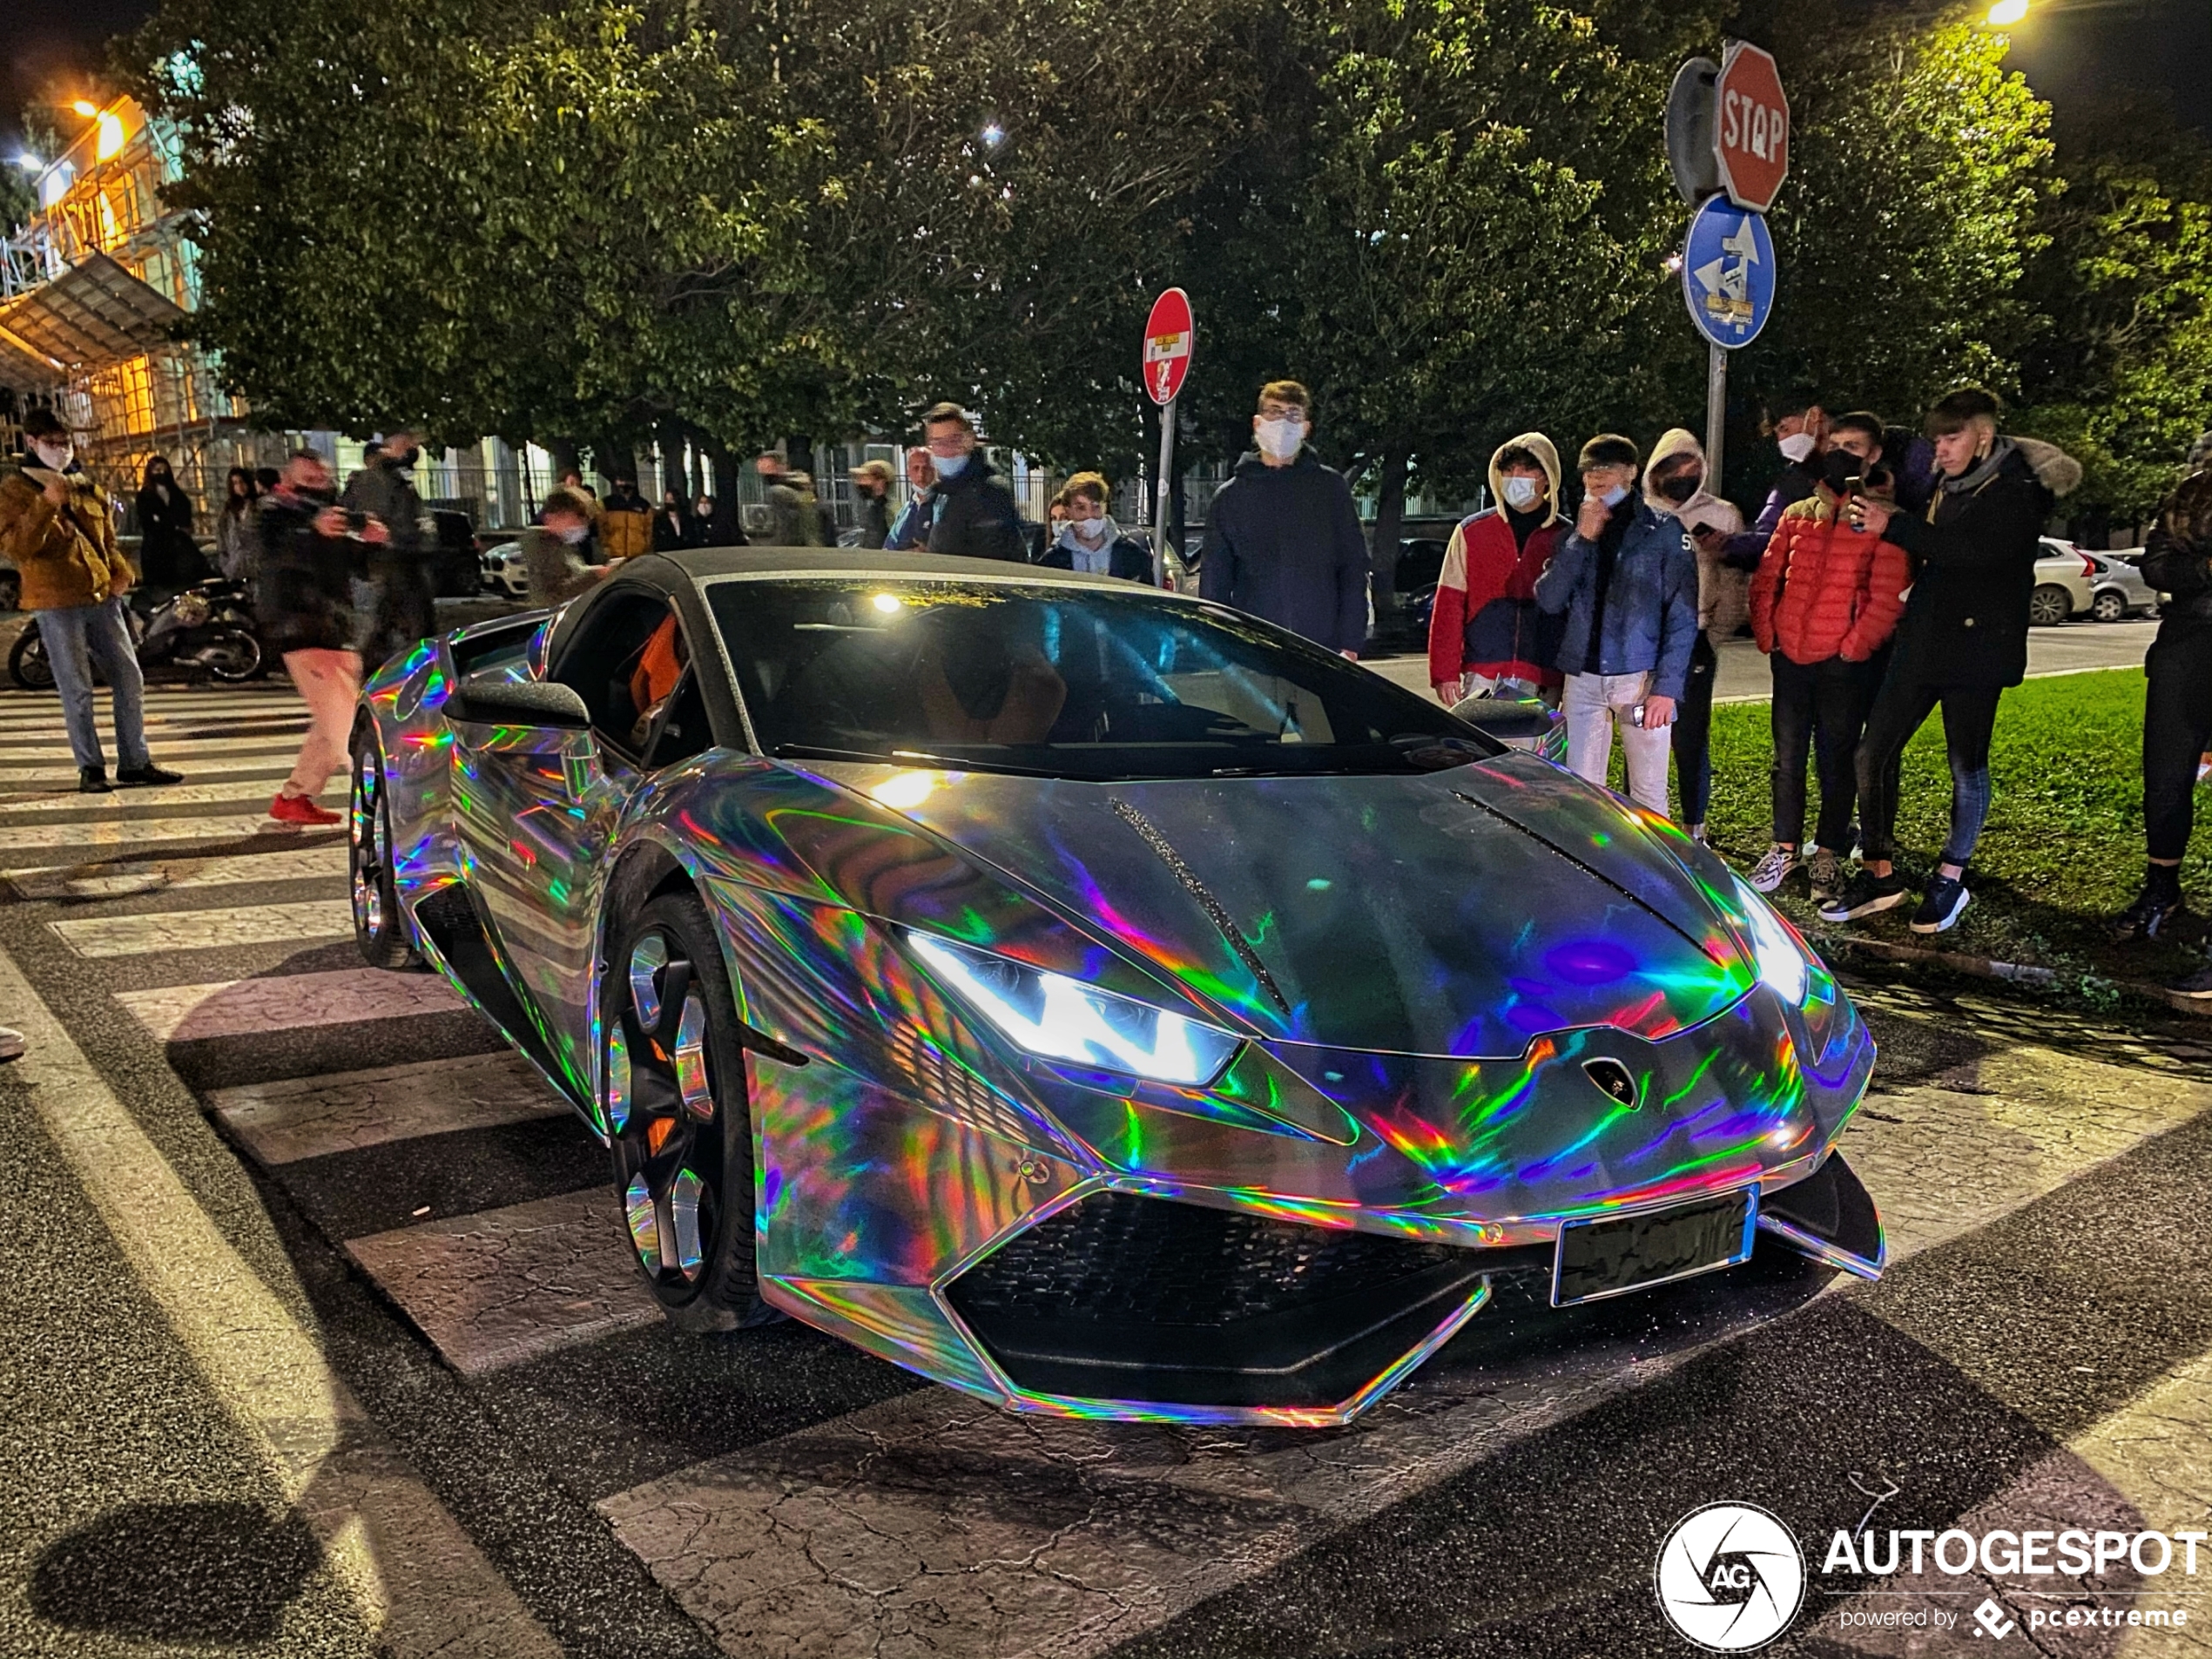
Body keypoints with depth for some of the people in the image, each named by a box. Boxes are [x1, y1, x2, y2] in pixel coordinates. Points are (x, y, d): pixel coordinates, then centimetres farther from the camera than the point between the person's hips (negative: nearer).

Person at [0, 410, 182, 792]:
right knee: (78, 691, -2)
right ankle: (90, 768, 7)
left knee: (130, 680, 5)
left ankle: (134, 761, 13)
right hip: (56, 604, -5)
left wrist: (122, 573, 5)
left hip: (102, 598, 5)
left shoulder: (87, 487, 17)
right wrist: (47, 504, -21)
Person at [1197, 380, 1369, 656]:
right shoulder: (1230, 496, 11)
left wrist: (1350, 643, -2)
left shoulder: (1330, 487, 9)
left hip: (1322, 652, 0)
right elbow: (1214, 581, 11)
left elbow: (1354, 568, 7)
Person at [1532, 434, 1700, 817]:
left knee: (1648, 794, 1)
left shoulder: (1664, 530, 1)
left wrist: (1667, 687, -13)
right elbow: (1549, 600, 1)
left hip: (1641, 676, -4)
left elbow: (1682, 616, -5)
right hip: (1583, 678, 4)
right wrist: (1582, 540, -6)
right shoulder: (1576, 533, 14)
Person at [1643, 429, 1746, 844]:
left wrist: (1715, 636, -1)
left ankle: (1694, 829, 12)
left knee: (1691, 740, 2)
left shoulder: (1723, 516, 5)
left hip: (1694, 642, -1)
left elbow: (1736, 583, 6)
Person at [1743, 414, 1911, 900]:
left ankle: (1828, 854, 16)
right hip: (1790, 658, 4)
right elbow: (1766, 579, 12)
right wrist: (1767, 635, 3)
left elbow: (1888, 596, -11)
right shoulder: (1797, 514, 10)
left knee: (1836, 759, 4)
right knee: (1787, 758, 10)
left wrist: (1853, 649, -12)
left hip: (1846, 663, -4)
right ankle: (1785, 848, 22)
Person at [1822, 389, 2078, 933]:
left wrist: (1895, 526, -25)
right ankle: (1879, 875, 8)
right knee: (1873, 752, 1)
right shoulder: (1947, 489, 13)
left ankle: (1950, 878, 16)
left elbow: (1977, 551, -26)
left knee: (1967, 765, 3)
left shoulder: (2018, 492, -8)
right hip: (1923, 642, 7)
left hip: (1976, 648, -7)